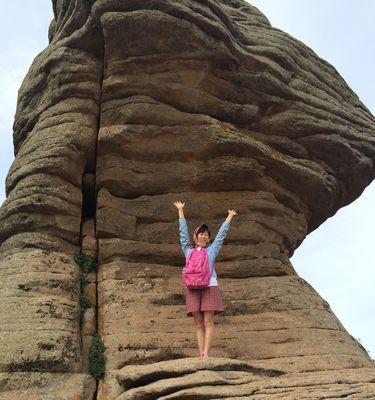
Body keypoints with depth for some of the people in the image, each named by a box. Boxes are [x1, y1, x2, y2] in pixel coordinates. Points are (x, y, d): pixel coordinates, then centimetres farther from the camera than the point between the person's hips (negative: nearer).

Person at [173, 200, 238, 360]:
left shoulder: (212, 249, 19)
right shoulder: (188, 250, 21)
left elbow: (222, 233, 25)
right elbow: (183, 231, 25)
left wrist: (229, 217, 31)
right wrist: (180, 211, 30)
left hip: (209, 287, -1)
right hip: (192, 288, 1)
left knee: (208, 322, -9)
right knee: (199, 324, -1)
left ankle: (206, 354, -13)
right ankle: (201, 356, -2)